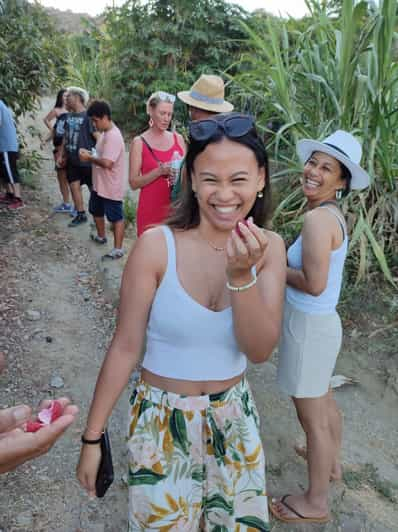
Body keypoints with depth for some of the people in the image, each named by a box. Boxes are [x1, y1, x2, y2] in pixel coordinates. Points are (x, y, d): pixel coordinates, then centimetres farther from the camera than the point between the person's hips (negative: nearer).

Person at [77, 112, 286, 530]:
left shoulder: (268, 248, -10)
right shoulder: (156, 246, -20)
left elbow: (260, 350, -15)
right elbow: (125, 348, -13)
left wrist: (241, 274, -30)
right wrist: (92, 436, -6)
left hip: (233, 418, 4)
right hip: (162, 420, -3)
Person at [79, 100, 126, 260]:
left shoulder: (113, 136, -23)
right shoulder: (105, 133, 9)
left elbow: (106, 162, -30)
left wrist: (89, 158, -16)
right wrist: (90, 154, 1)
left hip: (111, 188, -10)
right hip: (99, 185, 10)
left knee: (116, 217, 1)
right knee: (96, 211, 24)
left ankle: (118, 249, 10)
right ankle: (101, 236, 45)